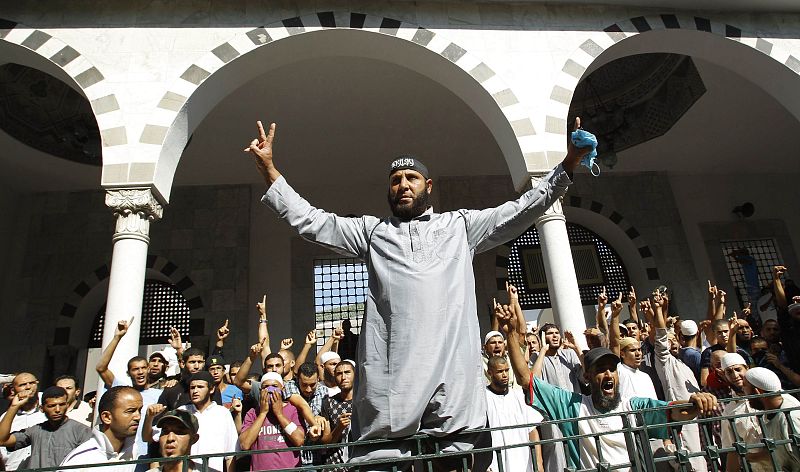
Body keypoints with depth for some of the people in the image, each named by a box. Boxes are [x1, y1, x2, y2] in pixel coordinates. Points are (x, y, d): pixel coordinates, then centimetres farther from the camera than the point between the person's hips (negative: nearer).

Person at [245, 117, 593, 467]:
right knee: (383, 454, -2)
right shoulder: (372, 230, 21)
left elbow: (522, 210, 19)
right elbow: (309, 221, 18)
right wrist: (268, 167, 13)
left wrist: (568, 164, 13)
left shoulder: (460, 224, 21)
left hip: (452, 362, 0)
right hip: (391, 368, 0)